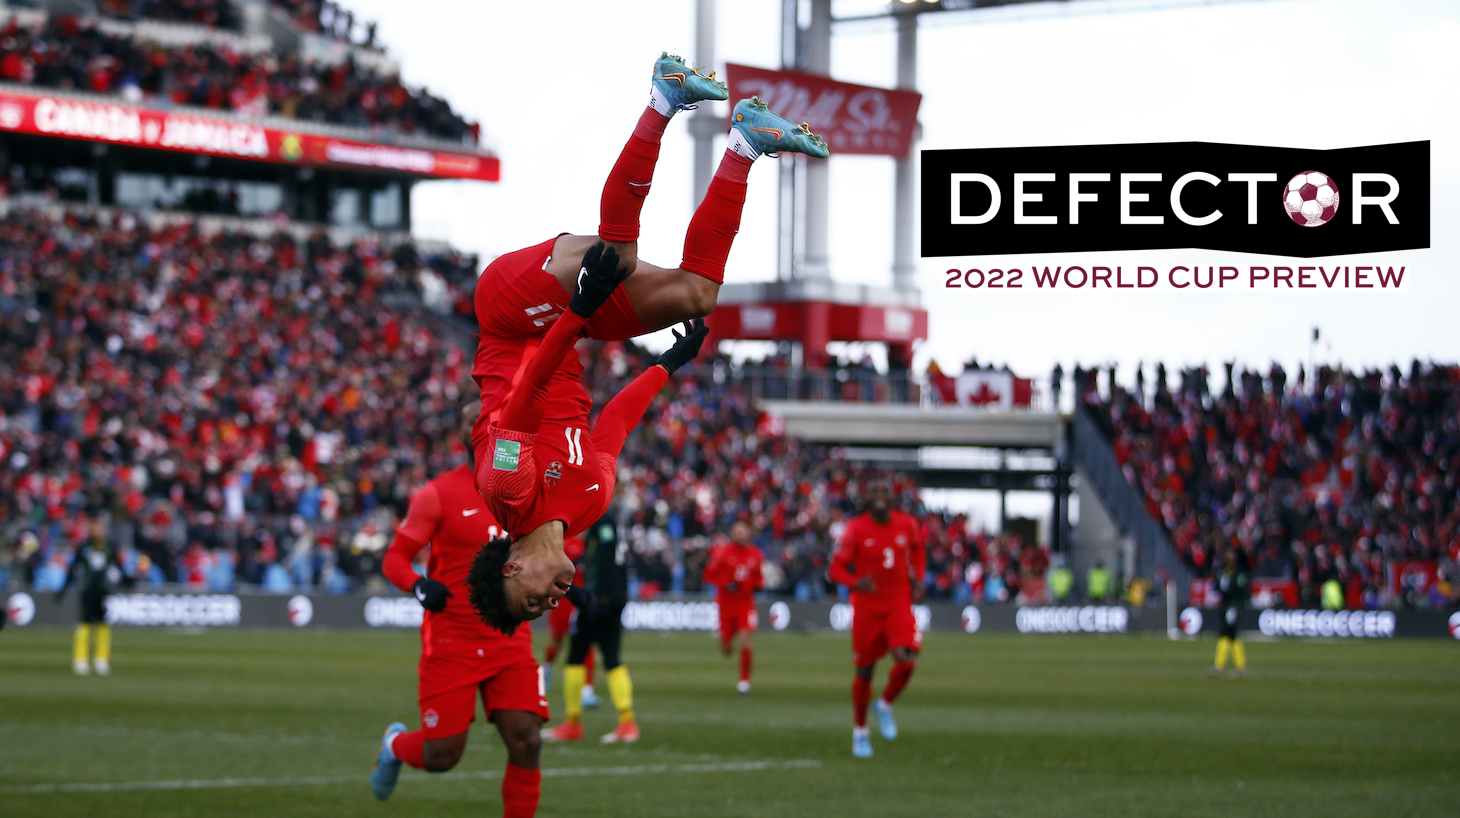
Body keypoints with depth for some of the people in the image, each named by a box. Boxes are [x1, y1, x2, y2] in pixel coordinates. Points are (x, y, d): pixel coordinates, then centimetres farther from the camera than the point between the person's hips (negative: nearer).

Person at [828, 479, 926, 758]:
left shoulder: (907, 525, 0)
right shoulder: (856, 529, -9)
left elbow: (918, 551, 22)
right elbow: (836, 568, -9)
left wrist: (918, 578, 7)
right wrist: (856, 583, -28)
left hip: (899, 603, 2)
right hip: (866, 607, -2)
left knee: (907, 660, -20)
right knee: (865, 670, 6)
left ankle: (886, 705, 9)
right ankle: (860, 732, 25)